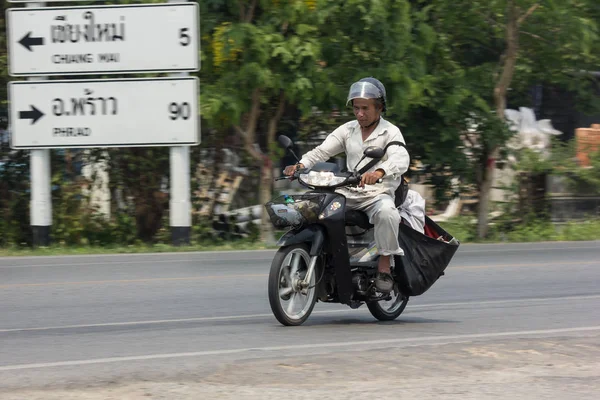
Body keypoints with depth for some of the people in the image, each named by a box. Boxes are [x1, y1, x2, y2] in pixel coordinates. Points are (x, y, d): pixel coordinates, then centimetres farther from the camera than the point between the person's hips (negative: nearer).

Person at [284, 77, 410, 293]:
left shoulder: (390, 132, -2)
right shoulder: (347, 130, 13)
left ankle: (384, 265, -23)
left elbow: (401, 159, -22)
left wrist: (378, 172, -44)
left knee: (386, 213, -39)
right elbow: (322, 151, 3)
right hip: (348, 193, 5)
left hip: (378, 194, -5)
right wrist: (301, 165, -20)